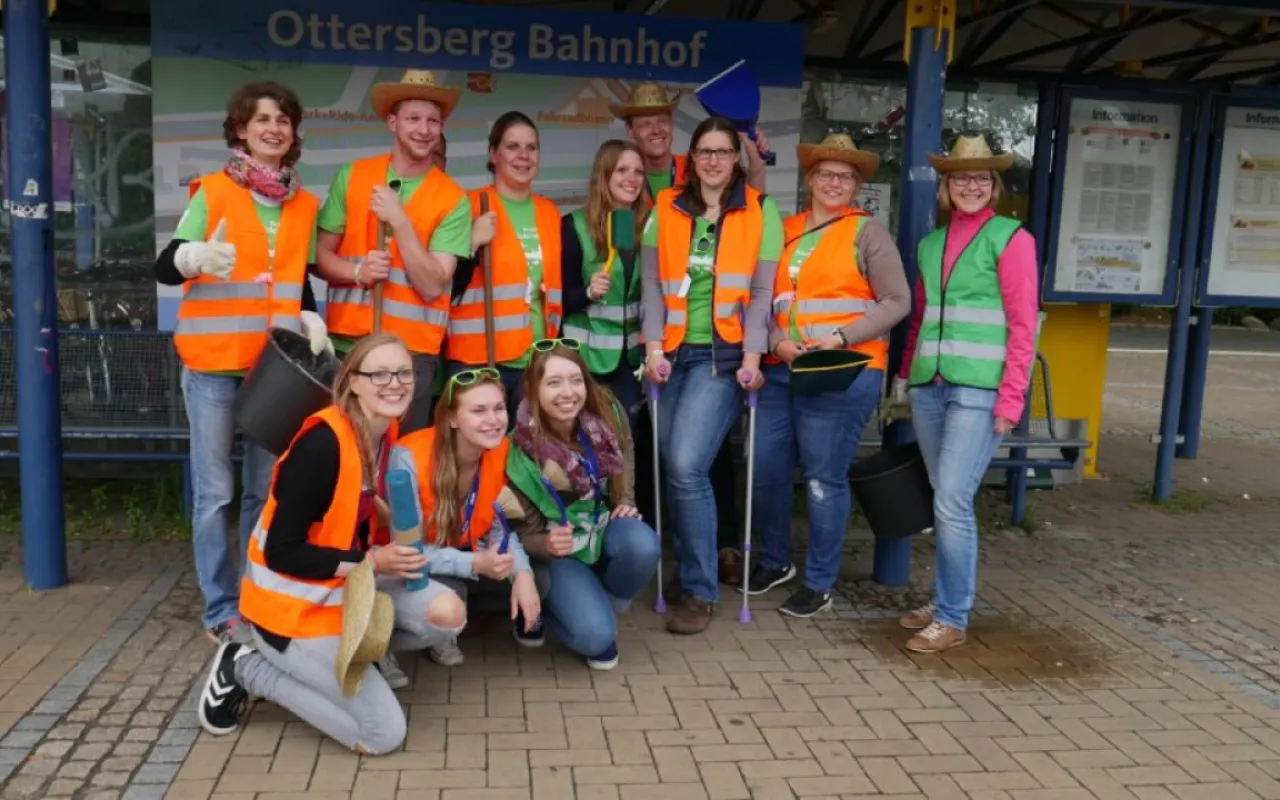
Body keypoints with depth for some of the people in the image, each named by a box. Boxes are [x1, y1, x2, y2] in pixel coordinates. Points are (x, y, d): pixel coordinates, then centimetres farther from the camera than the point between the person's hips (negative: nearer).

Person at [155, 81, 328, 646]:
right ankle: (222, 611, 10)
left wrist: (312, 322, -4)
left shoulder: (304, 205, 10)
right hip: (213, 362, -4)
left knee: (267, 488, 10)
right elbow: (165, 267, -8)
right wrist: (197, 256, -30)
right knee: (216, 491, 0)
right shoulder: (212, 192, -3)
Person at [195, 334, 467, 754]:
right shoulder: (323, 444, -26)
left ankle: (352, 648, 8)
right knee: (384, 734, -8)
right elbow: (281, 554, -23)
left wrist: (391, 554, -4)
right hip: (294, 605, -7)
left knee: (447, 614, -15)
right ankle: (247, 668, 5)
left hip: (351, 581, 7)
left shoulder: (387, 434, -1)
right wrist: (370, 561, -25)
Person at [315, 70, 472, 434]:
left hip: (412, 350, -2)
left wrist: (399, 219, -17)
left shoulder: (453, 200, -4)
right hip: (346, 343, 2)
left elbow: (432, 287, -10)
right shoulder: (352, 176, 3)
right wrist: (357, 272, -16)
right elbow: (321, 254, 5)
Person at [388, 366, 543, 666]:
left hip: (471, 553, 5)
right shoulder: (410, 458, -31)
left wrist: (522, 572, -27)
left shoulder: (503, 452, -16)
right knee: (448, 591, -35)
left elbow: (501, 526, -7)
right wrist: (475, 564, -40)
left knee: (534, 580, -17)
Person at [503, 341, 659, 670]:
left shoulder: (608, 414, -15)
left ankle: (606, 604, 0)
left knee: (643, 546, -33)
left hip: (605, 526, 3)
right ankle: (544, 607, 9)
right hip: (559, 550, -3)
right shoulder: (521, 449, -22)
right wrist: (546, 546, -32)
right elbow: (525, 532, -10)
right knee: (594, 636, -26)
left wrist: (625, 505, -10)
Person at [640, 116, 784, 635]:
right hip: (675, 353, 4)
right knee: (675, 470, 4)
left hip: (723, 355, -3)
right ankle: (692, 569, 22)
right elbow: (652, 284, 3)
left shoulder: (760, 212, 3)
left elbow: (762, 291, -3)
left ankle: (699, 591, -4)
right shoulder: (666, 209, 10)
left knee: (686, 467, -16)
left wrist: (752, 357, -12)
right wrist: (653, 348, -8)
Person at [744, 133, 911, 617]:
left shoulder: (867, 232, 0)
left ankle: (819, 584, 13)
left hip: (843, 373, -5)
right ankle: (775, 561, 31)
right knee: (766, 469, 9)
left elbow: (897, 302, -4)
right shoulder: (784, 231, 12)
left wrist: (840, 338, -14)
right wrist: (776, 341, -9)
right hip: (781, 370, 5)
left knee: (824, 479, -1)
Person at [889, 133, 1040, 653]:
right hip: (929, 387, 5)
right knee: (944, 503, 11)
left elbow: (1023, 325, -6)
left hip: (979, 390, -5)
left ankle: (952, 619, 3)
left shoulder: (1010, 238, -1)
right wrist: (904, 376, 15)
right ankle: (945, 600, 22)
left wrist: (1012, 398, -11)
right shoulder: (930, 243, 15)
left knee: (952, 503, -8)